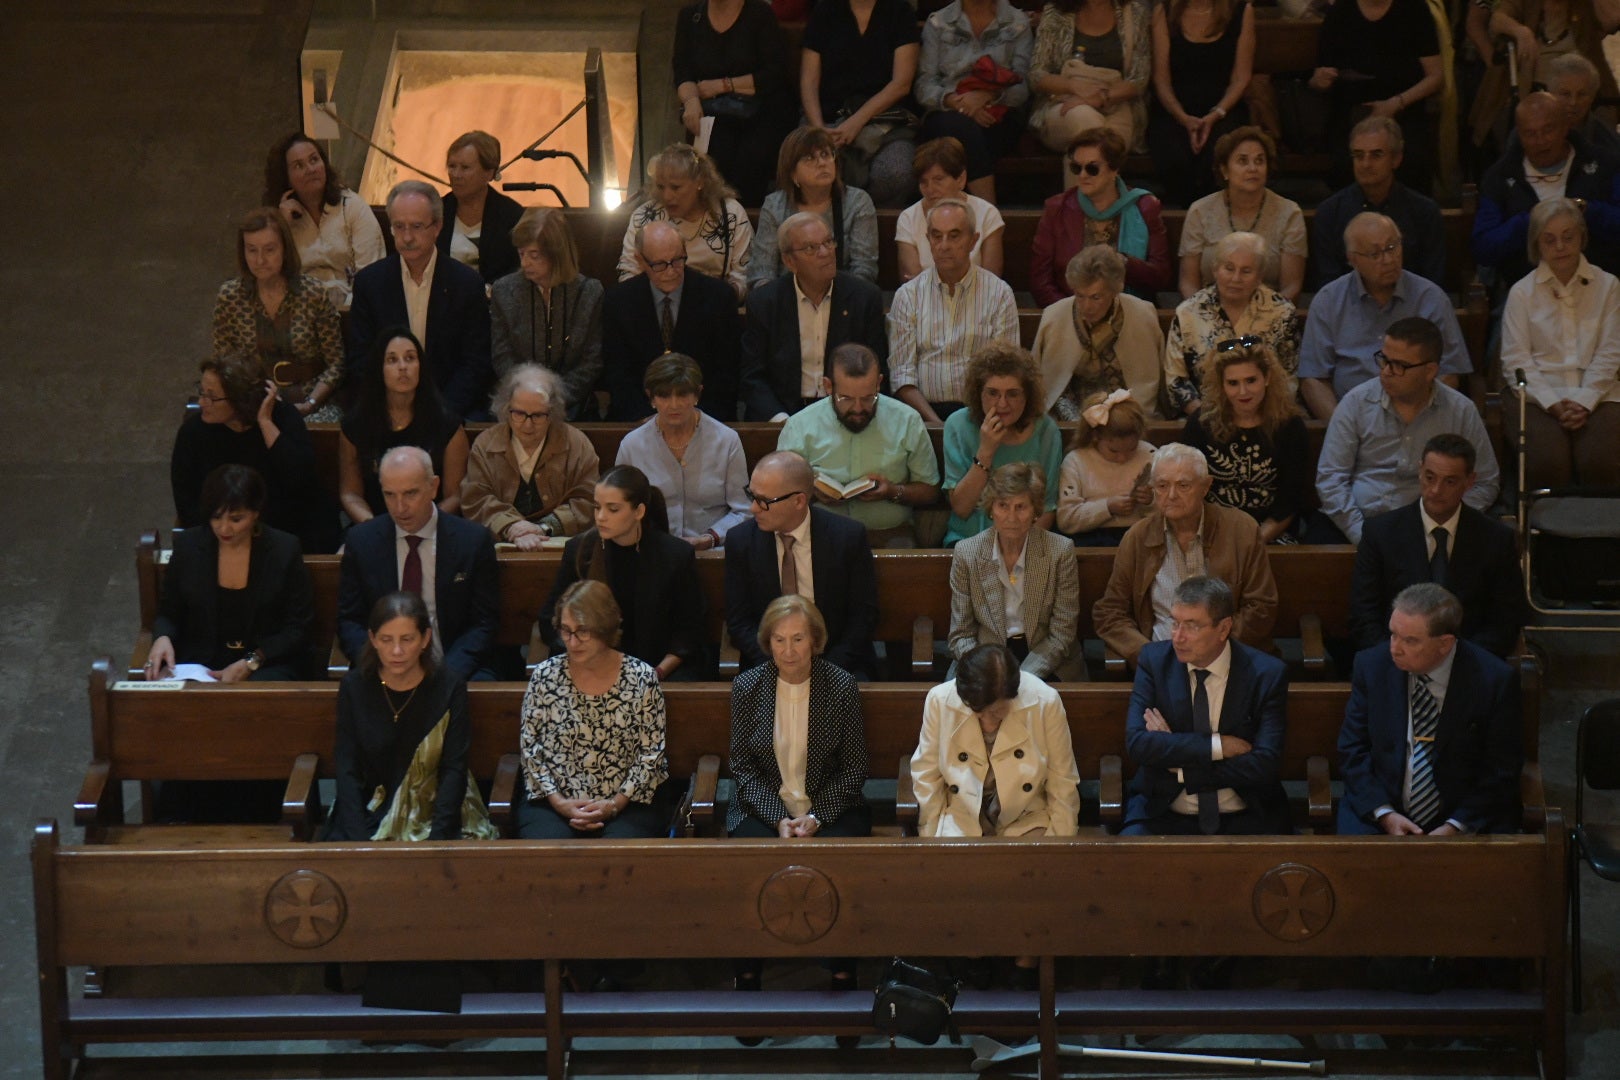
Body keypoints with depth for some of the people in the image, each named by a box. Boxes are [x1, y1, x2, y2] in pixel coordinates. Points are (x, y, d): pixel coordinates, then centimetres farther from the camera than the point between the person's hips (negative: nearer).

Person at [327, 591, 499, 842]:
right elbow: (347, 770, -3)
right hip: (371, 811, 1)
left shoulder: (448, 687, -3)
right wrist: (358, 840, -16)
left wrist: (434, 839, -18)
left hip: (434, 812, -1)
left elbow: (453, 769, -5)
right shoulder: (354, 687, 0)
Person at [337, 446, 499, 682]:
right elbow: (349, 621, 7)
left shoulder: (474, 540, 1)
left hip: (453, 670, 0)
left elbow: (483, 624, 2)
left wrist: (448, 671, -15)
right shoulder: (360, 541, 4)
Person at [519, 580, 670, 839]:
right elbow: (530, 750, 5)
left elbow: (651, 755, 1)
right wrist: (559, 802, -8)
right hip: (553, 803, 1)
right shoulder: (545, 676, 3)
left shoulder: (641, 678, 0)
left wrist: (614, 804, -10)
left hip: (625, 805, -1)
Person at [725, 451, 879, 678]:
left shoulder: (849, 536, -6)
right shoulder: (740, 540, -1)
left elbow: (864, 616, -1)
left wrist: (827, 669, -13)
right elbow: (739, 622, 2)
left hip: (837, 662, -1)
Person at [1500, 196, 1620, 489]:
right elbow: (1516, 359, 1)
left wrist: (1583, 402, -10)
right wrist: (1553, 405, -12)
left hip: (1595, 396, 1)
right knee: (1547, 461, -30)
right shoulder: (1521, 292, 8)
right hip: (1536, 396, -1)